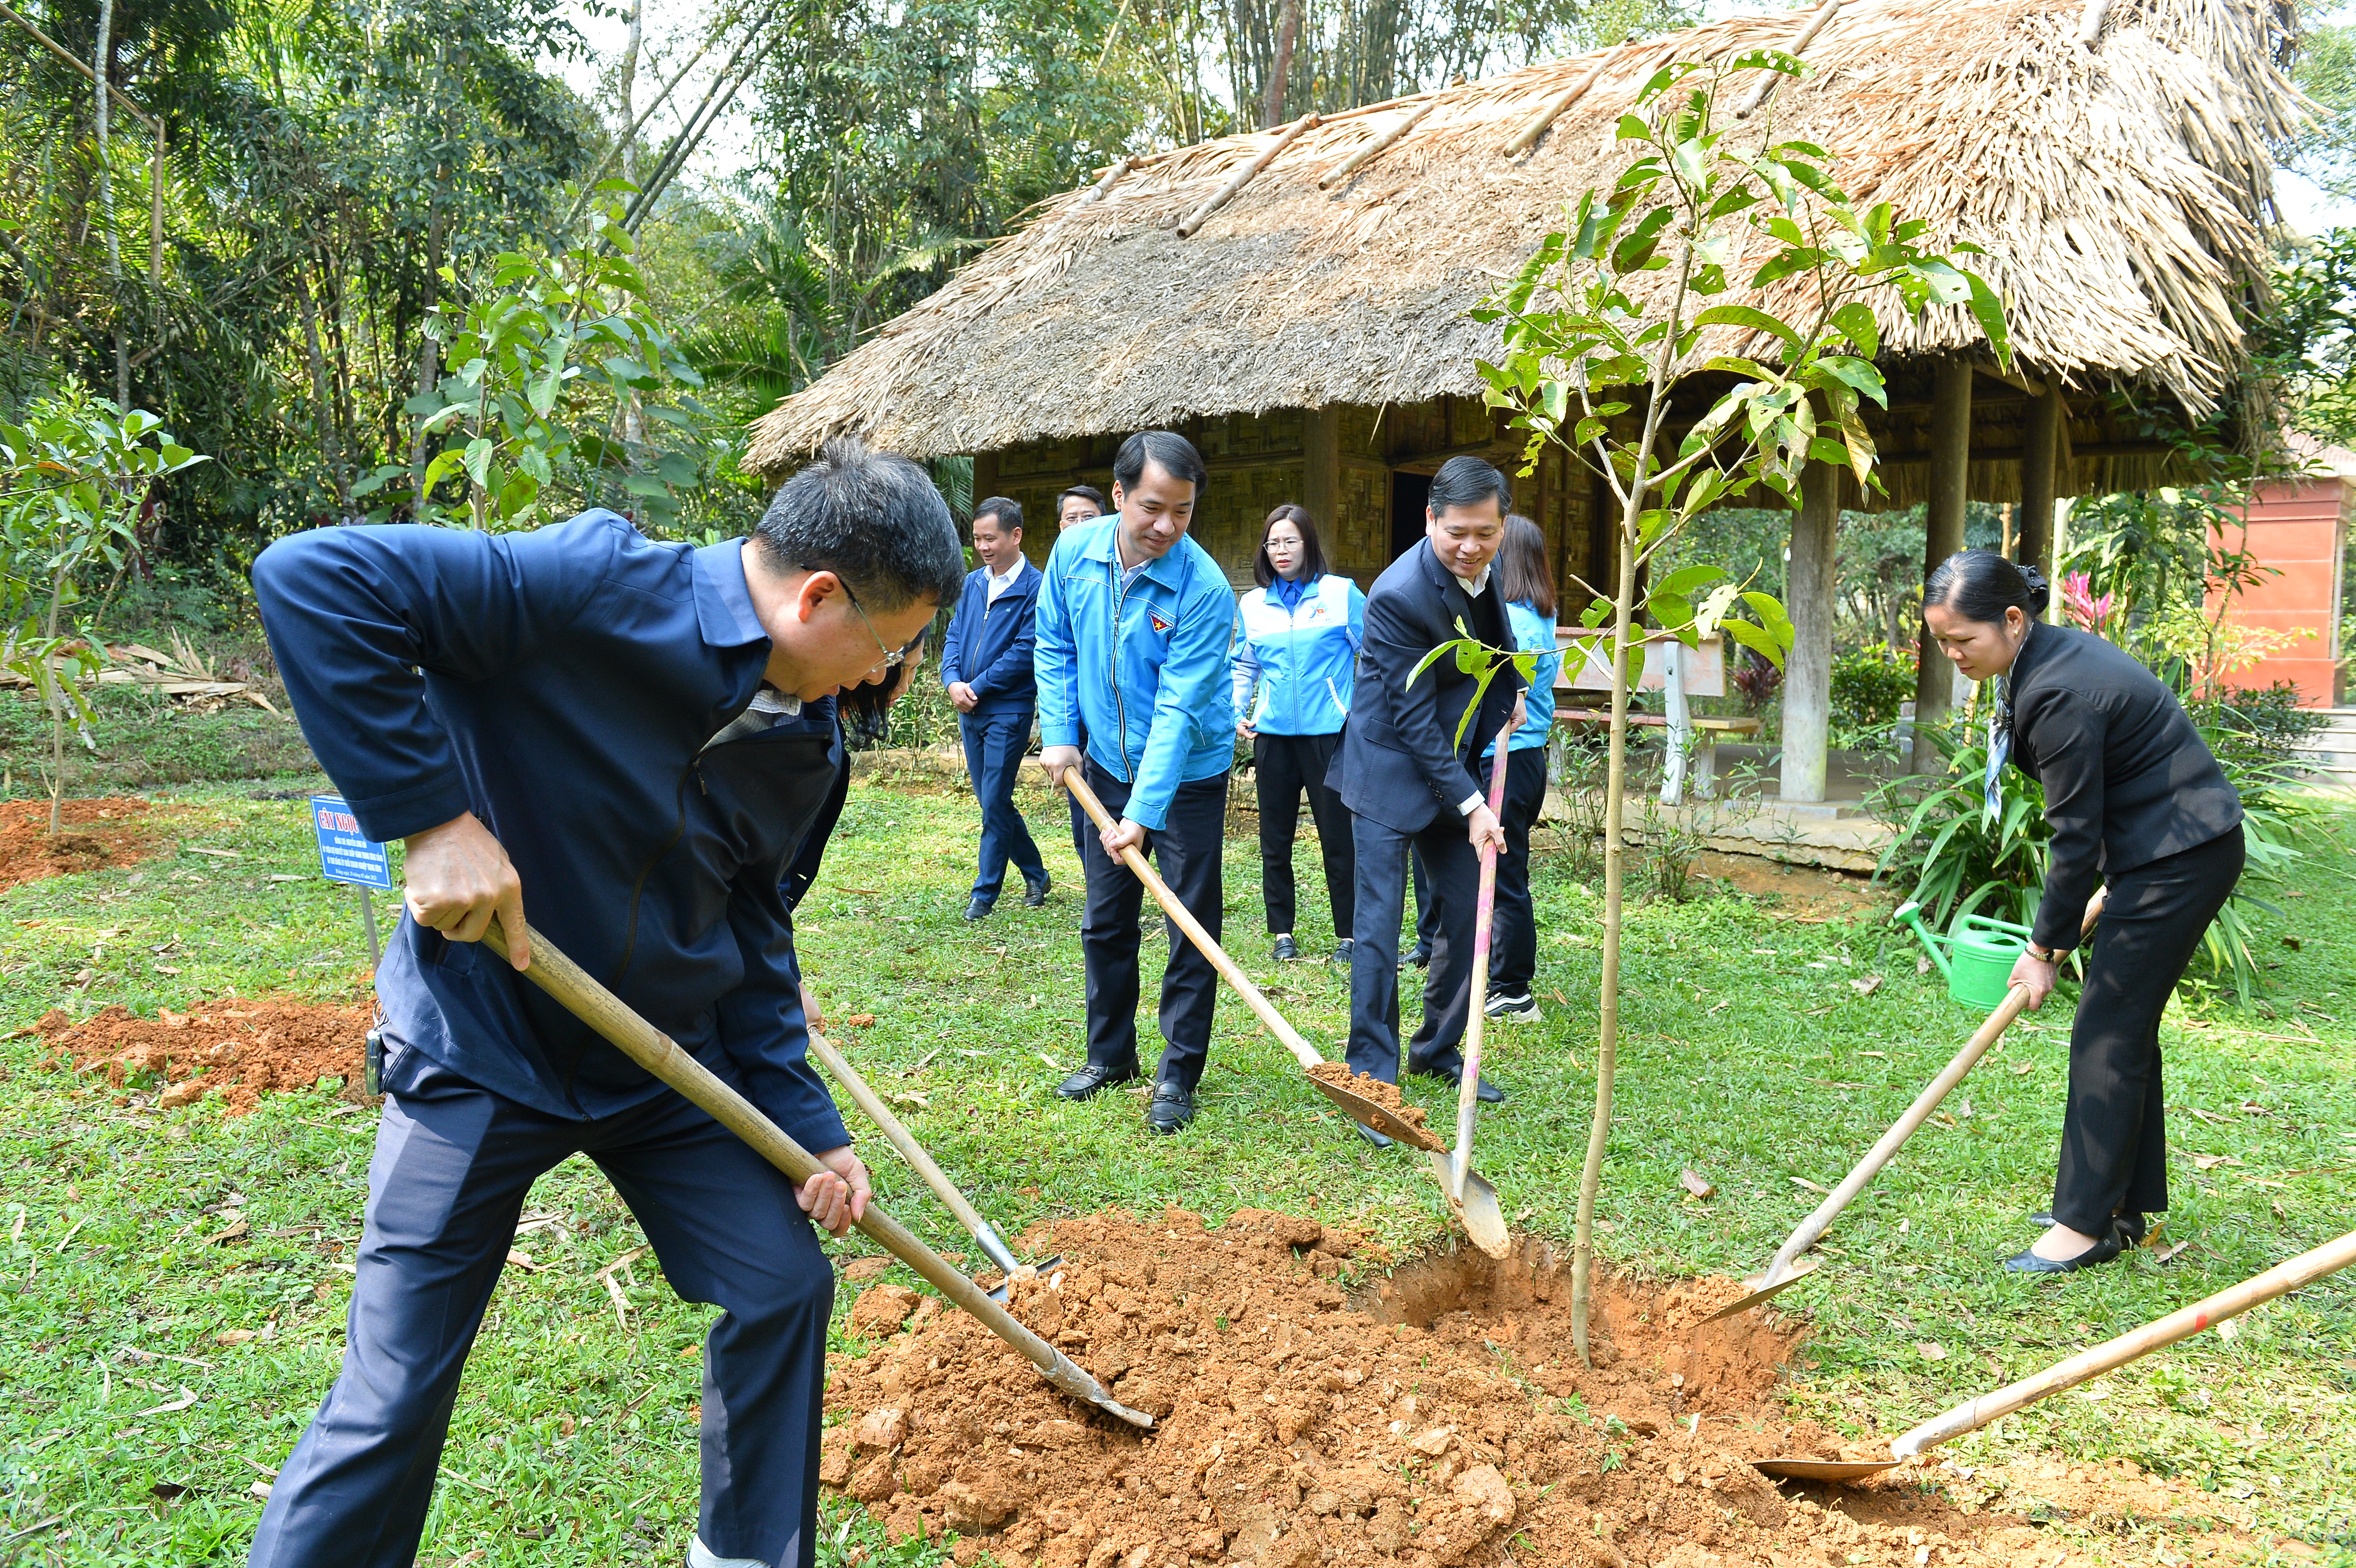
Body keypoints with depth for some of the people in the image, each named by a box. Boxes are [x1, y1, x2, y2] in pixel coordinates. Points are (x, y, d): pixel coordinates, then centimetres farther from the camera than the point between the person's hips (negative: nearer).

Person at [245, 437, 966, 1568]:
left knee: (785, 1285, 8)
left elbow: (752, 931, 8)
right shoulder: (594, 587, -25)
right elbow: (312, 577, -29)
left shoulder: (802, 750, -2)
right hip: (479, 1051, -6)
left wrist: (804, 1123, 3)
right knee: (391, 1401, -1)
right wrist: (430, 814, -31)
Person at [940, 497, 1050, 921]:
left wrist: (978, 687, -14)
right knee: (992, 801, 14)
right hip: (969, 711, 7)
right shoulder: (972, 583, 10)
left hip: (1009, 710, -7)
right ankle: (1035, 874, 29)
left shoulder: (1035, 588, -11)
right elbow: (954, 636, 11)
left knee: (994, 805, -4)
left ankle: (985, 892, 6)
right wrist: (953, 682, -7)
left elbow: (1024, 652, -16)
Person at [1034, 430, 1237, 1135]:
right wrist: (1059, 732, -3)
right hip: (1106, 765, 5)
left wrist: (1143, 813, -30)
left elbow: (1179, 709, -27)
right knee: (1104, 922, 13)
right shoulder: (1075, 550, -9)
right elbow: (1054, 646, 6)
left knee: (1192, 930, 0)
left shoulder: (1204, 588, -24)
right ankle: (1110, 1053, 30)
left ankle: (1178, 1076, 13)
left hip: (1187, 774, -4)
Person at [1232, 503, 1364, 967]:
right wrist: (1237, 711, 2)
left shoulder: (1342, 593, -1)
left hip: (1330, 732, -3)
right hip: (1273, 734, 3)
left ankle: (1348, 934, 12)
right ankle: (1282, 932, 21)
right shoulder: (1252, 603, 9)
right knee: (1275, 838, 9)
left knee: (1338, 835, 0)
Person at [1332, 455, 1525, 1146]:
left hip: (1456, 763, 8)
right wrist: (1471, 805, -22)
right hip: (1392, 770, -8)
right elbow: (1414, 719, -23)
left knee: (1469, 914, 10)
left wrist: (1508, 689, 9)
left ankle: (1437, 1051, 26)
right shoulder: (1400, 595, -26)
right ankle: (1372, 1077, 2)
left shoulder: (1485, 568, -2)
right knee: (1379, 925, -7)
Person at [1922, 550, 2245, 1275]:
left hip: (2182, 858, -10)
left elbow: (2077, 836, -19)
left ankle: (2087, 1222, 1)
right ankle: (2126, 1205, 22)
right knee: (2126, 1025, 14)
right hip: (2167, 849, 10)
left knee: (2108, 1032, -6)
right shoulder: (2054, 653, 5)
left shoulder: (2058, 695, -25)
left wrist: (2046, 948, -10)